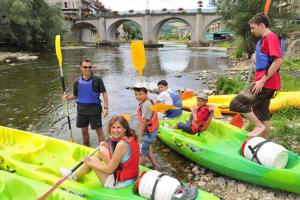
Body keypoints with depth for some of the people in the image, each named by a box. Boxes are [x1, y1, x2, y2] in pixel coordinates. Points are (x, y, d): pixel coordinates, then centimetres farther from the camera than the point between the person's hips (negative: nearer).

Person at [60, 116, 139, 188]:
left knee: (92, 160, 6)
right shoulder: (131, 138, -2)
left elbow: (109, 170, -19)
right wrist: (107, 146, 4)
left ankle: (74, 176, 34)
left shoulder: (121, 144, -27)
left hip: (120, 182, -8)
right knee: (102, 150, 12)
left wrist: (91, 163, -7)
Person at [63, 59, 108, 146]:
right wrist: (68, 97, -10)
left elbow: (104, 93, -6)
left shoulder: (97, 80, -8)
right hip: (82, 110, 4)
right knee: (84, 131, 17)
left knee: (99, 131, 2)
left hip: (95, 110, -4)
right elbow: (75, 95, 11)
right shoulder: (77, 82, 2)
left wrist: (105, 107, -13)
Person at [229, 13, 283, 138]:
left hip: (265, 83, -10)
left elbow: (278, 61, -21)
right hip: (265, 83, 10)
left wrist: (262, 80, -21)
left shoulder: (271, 37, -11)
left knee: (236, 103, -12)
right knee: (262, 113, 15)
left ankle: (259, 126, -2)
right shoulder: (264, 39, 19)